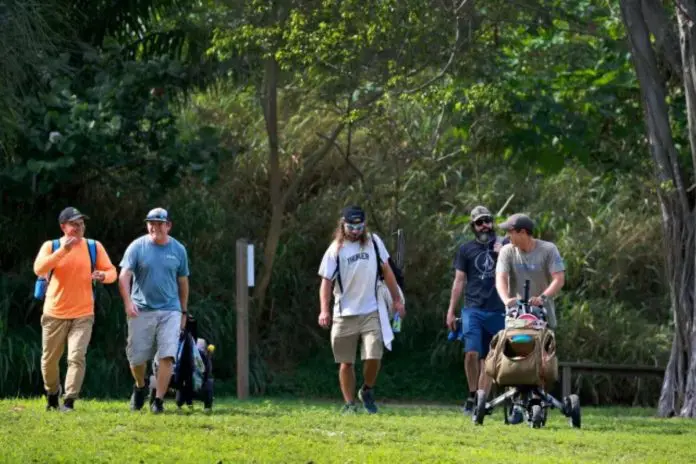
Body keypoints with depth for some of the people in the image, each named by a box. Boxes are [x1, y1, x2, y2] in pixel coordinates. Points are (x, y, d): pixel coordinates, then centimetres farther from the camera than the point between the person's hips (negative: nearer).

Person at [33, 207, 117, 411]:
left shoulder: (94, 247, 3)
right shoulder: (51, 246, -1)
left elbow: (112, 272, 4)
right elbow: (39, 269, -18)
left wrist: (103, 275, -20)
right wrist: (63, 250, -25)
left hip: (83, 314, 0)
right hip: (54, 314, 0)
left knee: (77, 357, -14)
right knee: (49, 359, 10)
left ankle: (69, 401, -13)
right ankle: (52, 394, 33)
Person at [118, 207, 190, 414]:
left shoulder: (178, 250, 7)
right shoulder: (137, 247, -1)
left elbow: (183, 282, 16)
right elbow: (124, 276, -8)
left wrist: (183, 312, 17)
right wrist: (128, 302, -23)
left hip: (170, 311, 1)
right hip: (141, 310, -1)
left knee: (167, 356, -12)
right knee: (137, 358, 6)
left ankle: (159, 400, -7)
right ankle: (140, 387, 35)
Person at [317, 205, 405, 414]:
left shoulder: (373, 242, 4)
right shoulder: (335, 250, -4)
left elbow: (386, 270, 13)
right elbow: (326, 281, -7)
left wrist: (397, 299, 10)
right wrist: (324, 310, -20)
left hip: (371, 312, 1)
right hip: (344, 314, -1)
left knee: (373, 356, -11)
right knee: (346, 362, 4)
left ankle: (367, 391, 15)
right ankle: (349, 404, 15)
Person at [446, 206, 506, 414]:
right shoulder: (466, 249, 11)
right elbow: (459, 281, 10)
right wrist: (451, 311, 5)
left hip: (497, 311, 1)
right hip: (473, 309, -1)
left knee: (489, 359, 3)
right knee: (471, 353, -17)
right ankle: (472, 395, -2)